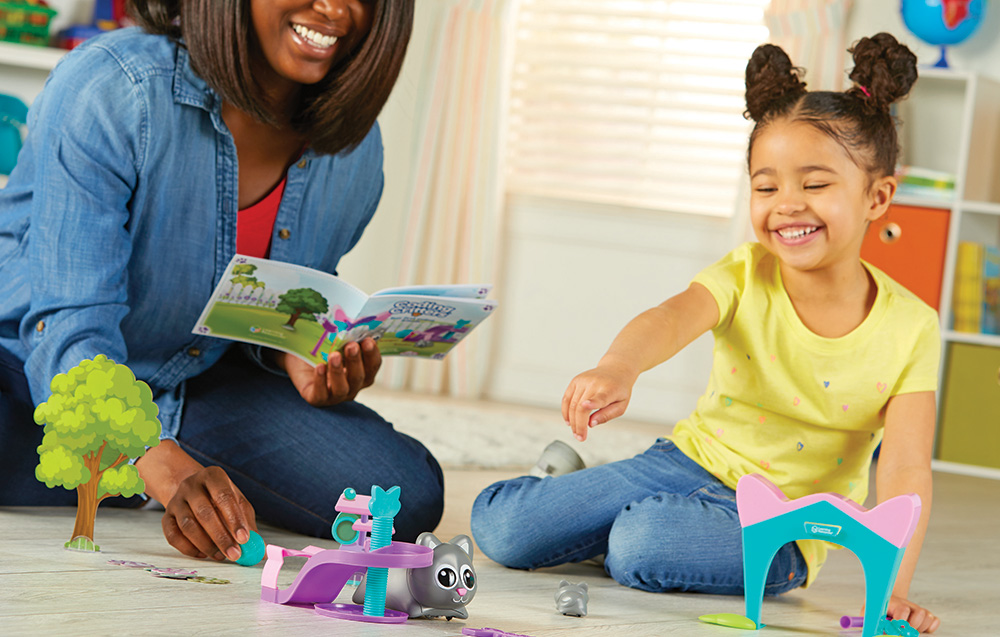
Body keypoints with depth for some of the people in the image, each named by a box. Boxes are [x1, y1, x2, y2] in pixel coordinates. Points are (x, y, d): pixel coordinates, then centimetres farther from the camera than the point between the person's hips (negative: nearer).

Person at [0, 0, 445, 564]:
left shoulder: (356, 151, -8)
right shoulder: (111, 89, -28)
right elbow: (68, 328, -33)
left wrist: (297, 354, -14)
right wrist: (167, 471, -49)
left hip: (198, 381, 4)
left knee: (405, 496, -17)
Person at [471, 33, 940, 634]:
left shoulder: (910, 330, -14)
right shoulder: (747, 274, -9)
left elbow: (906, 472, -20)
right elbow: (673, 317, -31)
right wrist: (619, 367, -55)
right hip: (694, 458, 3)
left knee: (641, 546, -33)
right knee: (499, 526, -9)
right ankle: (568, 478, 23)